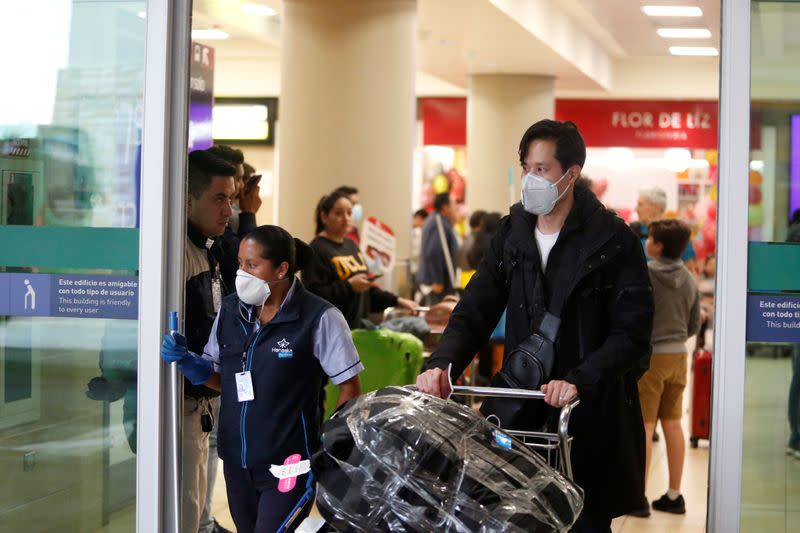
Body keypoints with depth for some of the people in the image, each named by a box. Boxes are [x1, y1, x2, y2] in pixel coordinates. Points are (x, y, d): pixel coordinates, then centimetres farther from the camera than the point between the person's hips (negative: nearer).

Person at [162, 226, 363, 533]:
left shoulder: (319, 318, -13)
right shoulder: (230, 310, 4)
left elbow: (350, 389, -8)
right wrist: (185, 360, -5)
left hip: (289, 464, -6)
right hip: (237, 459, 6)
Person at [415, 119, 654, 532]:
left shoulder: (613, 240, -7)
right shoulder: (512, 234, 8)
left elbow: (632, 333, -12)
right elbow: (474, 313, 5)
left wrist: (580, 381, -27)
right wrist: (442, 365, -14)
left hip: (591, 416, -4)